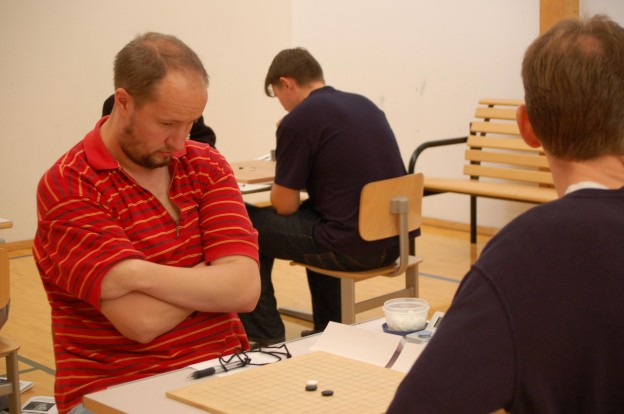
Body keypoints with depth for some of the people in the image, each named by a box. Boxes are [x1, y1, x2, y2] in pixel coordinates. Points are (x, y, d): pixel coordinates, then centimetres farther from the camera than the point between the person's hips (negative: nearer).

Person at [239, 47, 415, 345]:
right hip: (394, 241, 8)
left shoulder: (297, 121, -9)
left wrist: (279, 186, 15)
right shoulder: (365, 104, 14)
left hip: (351, 248, -8)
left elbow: (285, 207, -6)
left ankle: (265, 337, 19)